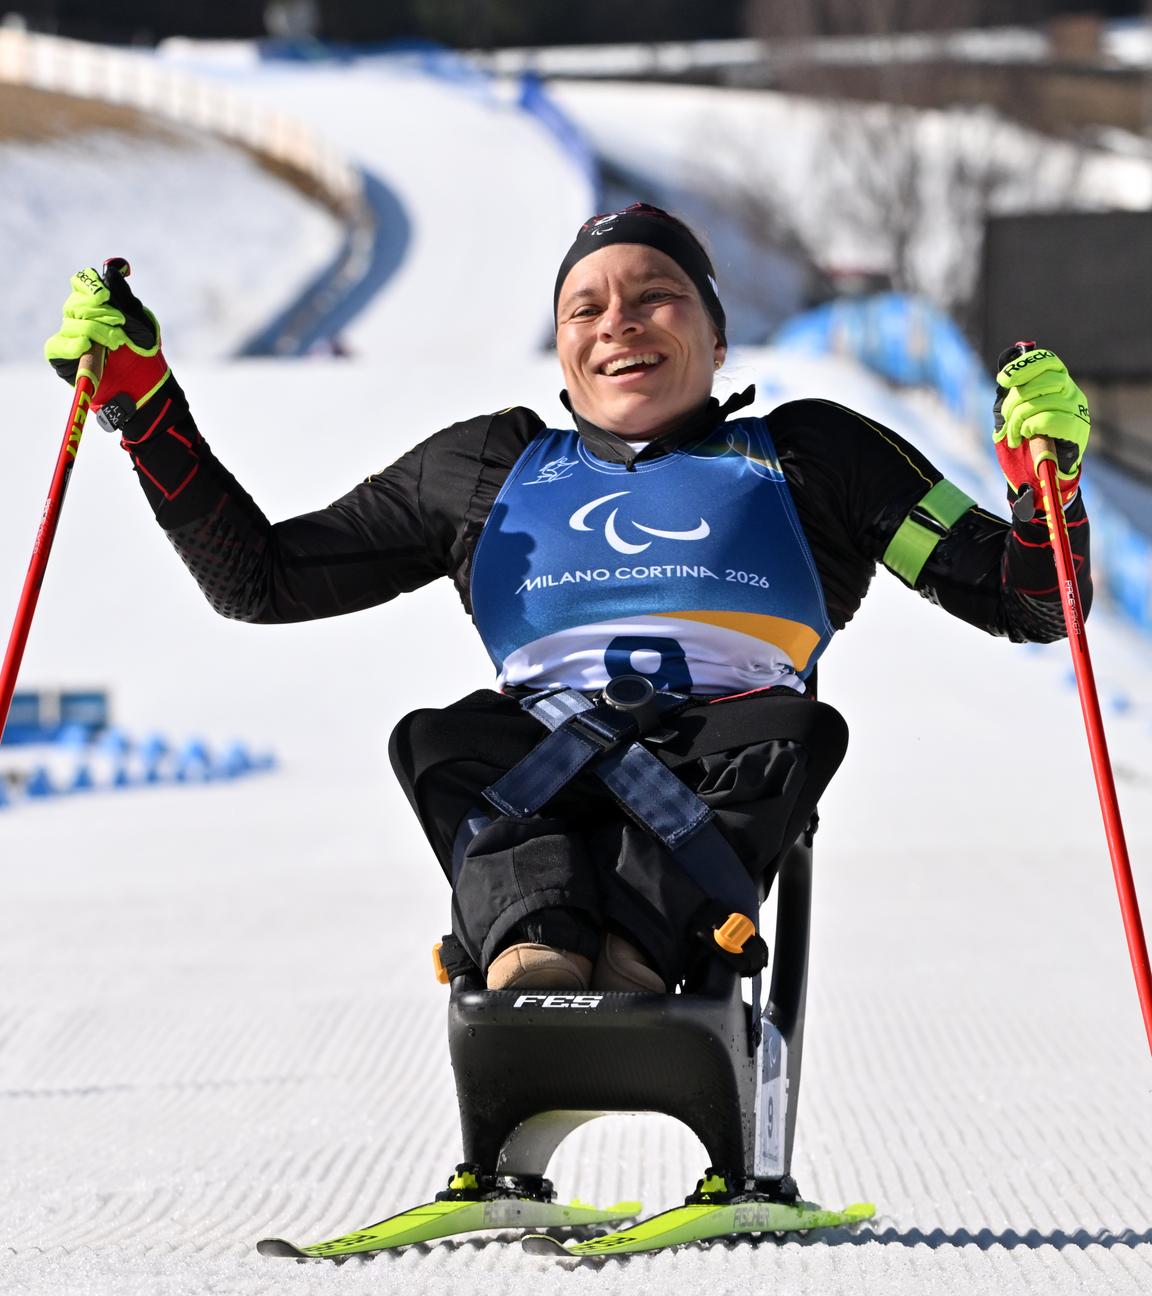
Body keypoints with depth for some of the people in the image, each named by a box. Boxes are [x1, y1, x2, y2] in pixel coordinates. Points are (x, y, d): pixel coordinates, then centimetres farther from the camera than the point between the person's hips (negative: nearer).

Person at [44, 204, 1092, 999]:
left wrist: (1044, 474, -3)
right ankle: (533, 942, -56)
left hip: (729, 781, -1)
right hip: (540, 778, 1)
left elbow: (1031, 604, 19)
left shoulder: (808, 457, 21)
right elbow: (258, 580, 29)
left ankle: (637, 949, -53)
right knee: (444, 742, -29)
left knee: (795, 728, -32)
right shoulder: (487, 469, 26)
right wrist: (142, 403, 20)